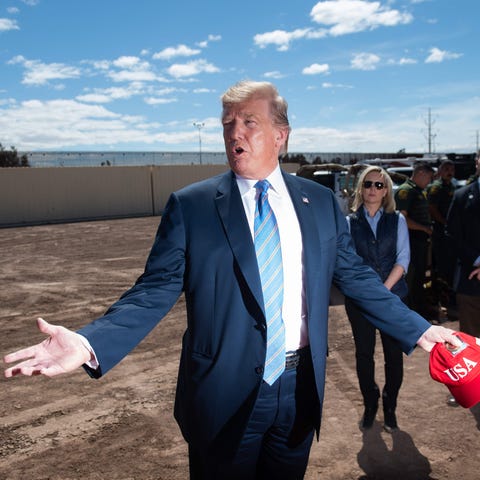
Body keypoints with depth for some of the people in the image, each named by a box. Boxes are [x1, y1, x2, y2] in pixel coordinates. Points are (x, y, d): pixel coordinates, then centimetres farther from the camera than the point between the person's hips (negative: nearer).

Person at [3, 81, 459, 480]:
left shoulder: (320, 202, 2)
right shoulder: (189, 206, -7)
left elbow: (356, 277, 8)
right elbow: (155, 291, -11)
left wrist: (419, 329, 7)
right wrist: (90, 343, -25)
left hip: (301, 387, 3)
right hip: (225, 396, -3)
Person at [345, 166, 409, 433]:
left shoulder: (397, 220, 6)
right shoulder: (349, 222, 4)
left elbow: (403, 258, -2)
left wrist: (384, 289, -13)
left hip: (393, 296, 0)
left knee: (394, 353, 4)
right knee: (364, 353, 7)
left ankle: (390, 407, 23)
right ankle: (370, 405, 26)